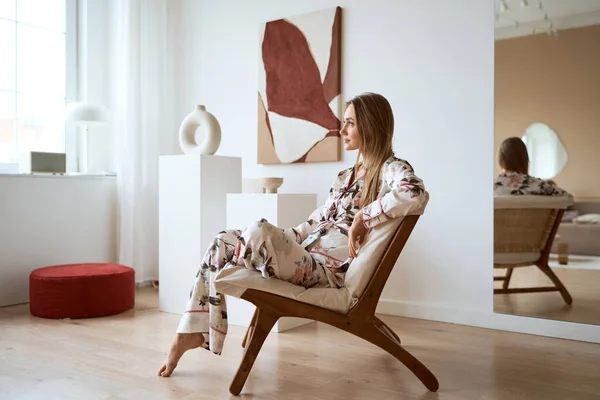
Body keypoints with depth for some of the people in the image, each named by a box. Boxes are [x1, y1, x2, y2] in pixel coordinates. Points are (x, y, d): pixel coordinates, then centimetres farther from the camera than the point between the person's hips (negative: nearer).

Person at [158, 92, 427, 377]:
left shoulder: (391, 169, -6)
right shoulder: (347, 175, 20)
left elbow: (415, 194, -31)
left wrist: (363, 218, -24)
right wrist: (282, 240, 7)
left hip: (328, 271, -9)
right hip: (305, 257, 9)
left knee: (259, 231, -29)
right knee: (222, 241, 0)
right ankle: (193, 332, -2)